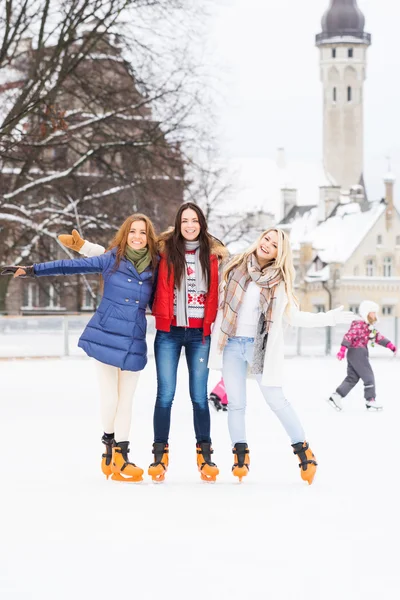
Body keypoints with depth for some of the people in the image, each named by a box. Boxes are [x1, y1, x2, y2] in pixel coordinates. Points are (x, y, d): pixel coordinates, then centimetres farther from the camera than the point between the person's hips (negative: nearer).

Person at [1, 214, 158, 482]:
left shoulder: (156, 266, 4)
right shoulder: (111, 260, -3)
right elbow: (72, 266, -5)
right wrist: (32, 270, -9)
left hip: (134, 343, 2)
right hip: (106, 338, -2)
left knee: (125, 400, 4)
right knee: (110, 398, -3)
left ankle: (119, 454, 14)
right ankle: (110, 443, 22)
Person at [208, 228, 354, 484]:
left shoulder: (280, 281, 1)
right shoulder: (237, 267, 3)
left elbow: (294, 316, 4)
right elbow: (221, 299, 12)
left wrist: (332, 318, -1)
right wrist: (215, 332, 8)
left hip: (261, 347, -2)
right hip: (232, 344, 2)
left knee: (276, 399, -6)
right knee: (236, 403, 3)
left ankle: (304, 451, 3)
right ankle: (240, 455, 11)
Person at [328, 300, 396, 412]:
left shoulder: (369, 327, 18)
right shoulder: (359, 324, -14)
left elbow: (378, 337, 20)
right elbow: (349, 336, -21)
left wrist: (390, 345, 11)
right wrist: (343, 349, -29)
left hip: (359, 354, 11)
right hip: (357, 352, -11)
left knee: (352, 378, 10)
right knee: (368, 376, -4)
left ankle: (336, 396, 8)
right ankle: (371, 400, 3)